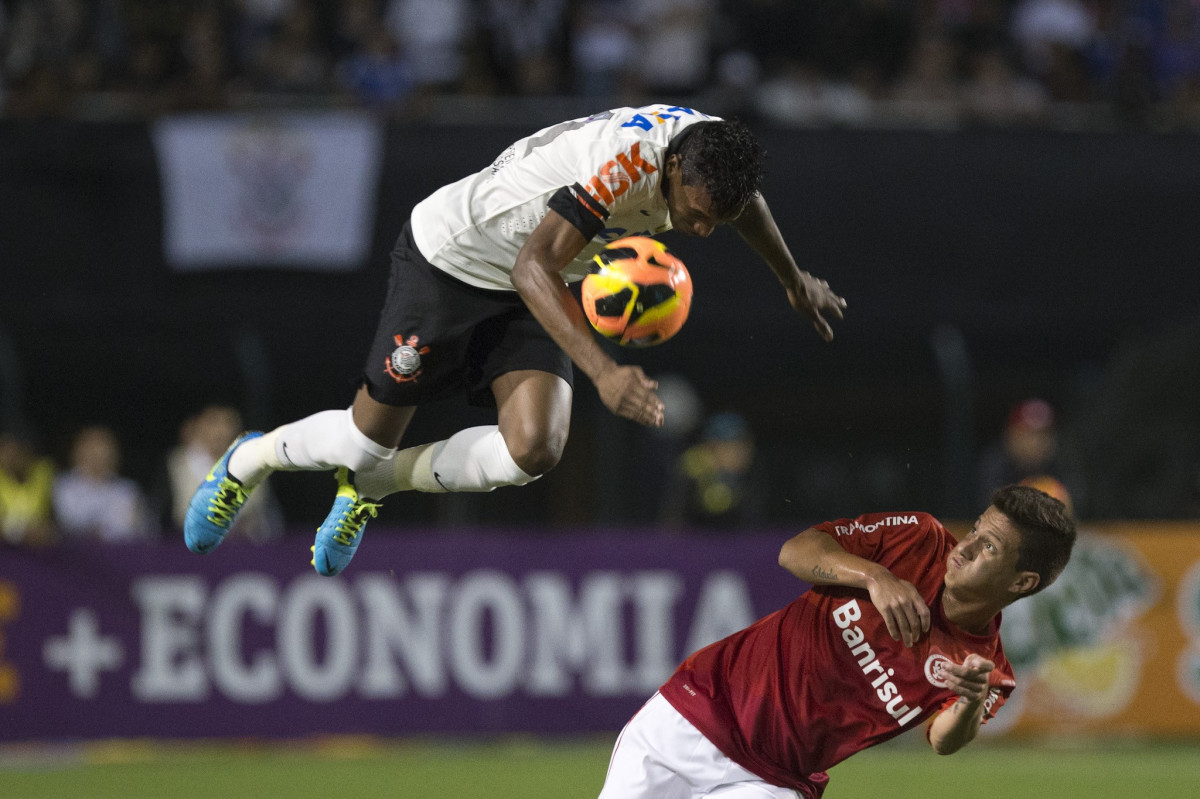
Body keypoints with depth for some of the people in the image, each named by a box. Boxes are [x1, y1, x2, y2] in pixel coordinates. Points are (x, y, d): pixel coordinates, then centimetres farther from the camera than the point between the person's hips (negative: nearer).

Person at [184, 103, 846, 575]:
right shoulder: (623, 162, -39)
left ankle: (372, 484, 12)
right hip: (449, 261, -6)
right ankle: (250, 461, 37)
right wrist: (602, 370, -57)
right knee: (369, 438, 3)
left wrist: (794, 280, 28)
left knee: (532, 451, -15)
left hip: (529, 293, 6)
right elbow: (534, 267, -46)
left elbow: (742, 196, 12)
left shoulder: (707, 148, -14)